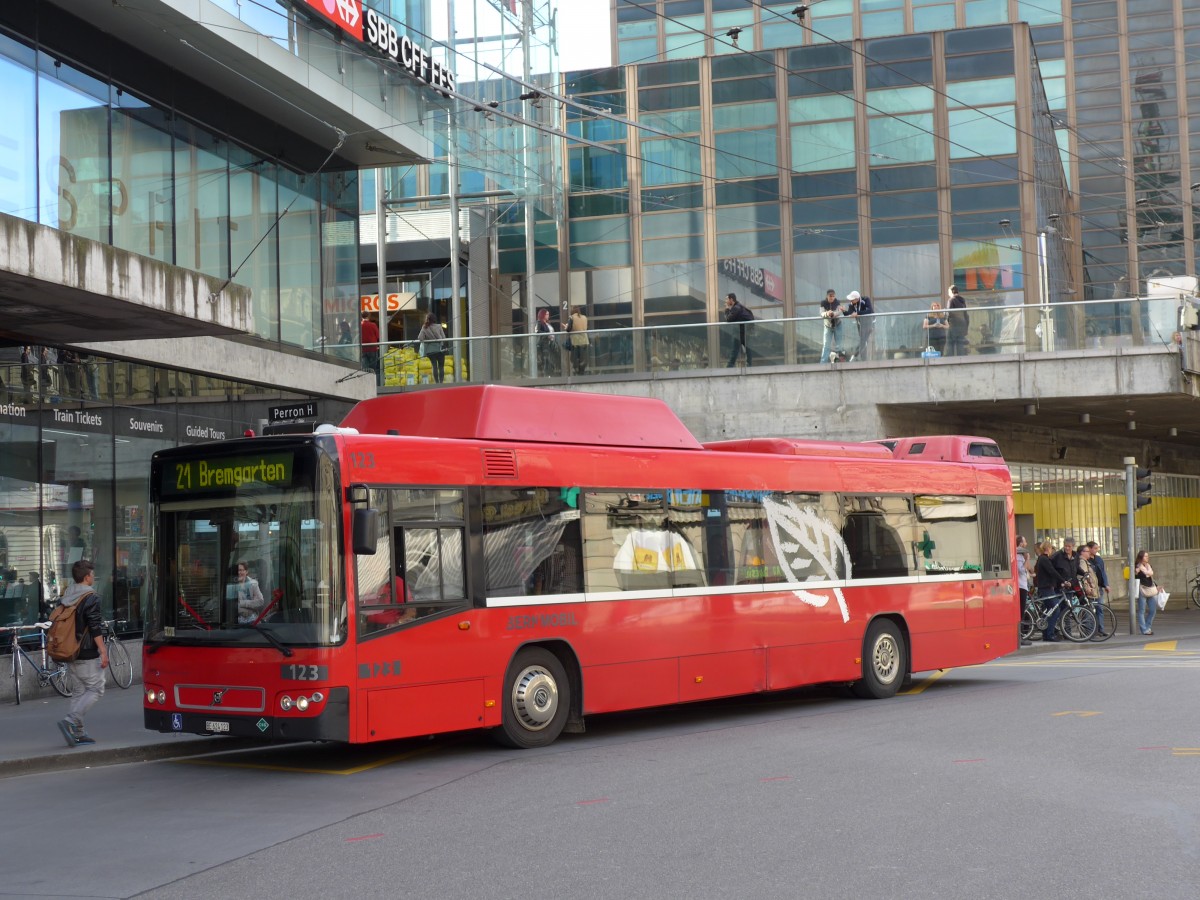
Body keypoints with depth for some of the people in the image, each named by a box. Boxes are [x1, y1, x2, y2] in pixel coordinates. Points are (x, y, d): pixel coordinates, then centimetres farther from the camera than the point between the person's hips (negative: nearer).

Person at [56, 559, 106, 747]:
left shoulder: (65, 596, 11)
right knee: (95, 689, -2)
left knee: (78, 691, 13)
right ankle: (70, 722, -16)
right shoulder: (91, 598, -14)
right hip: (87, 654, -8)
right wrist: (103, 652, -15)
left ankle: (78, 732, 11)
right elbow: (95, 628, -19)